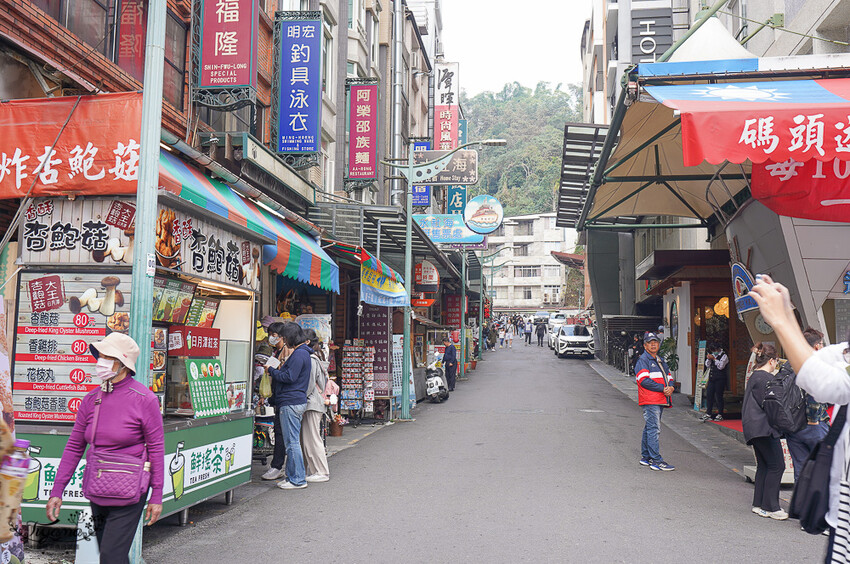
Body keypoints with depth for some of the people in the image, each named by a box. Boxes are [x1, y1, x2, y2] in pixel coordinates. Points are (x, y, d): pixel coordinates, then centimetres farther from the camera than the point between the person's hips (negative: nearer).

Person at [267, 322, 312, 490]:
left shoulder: (299, 354, -14)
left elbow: (289, 377, -18)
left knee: (292, 442, -6)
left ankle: (297, 479, -1)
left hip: (291, 403, -11)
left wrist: (271, 370, -7)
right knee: (292, 442, 15)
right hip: (294, 402, 11)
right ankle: (292, 476, 21)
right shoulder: (299, 352, 19)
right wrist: (285, 360, 12)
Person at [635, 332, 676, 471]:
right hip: (650, 401, -9)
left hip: (660, 400, 9)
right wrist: (663, 388, -16)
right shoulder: (643, 360, -6)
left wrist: (671, 387, -2)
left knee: (650, 428, 14)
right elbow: (644, 381, -16)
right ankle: (656, 460, -12)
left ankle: (646, 457, 22)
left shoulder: (661, 361, 22)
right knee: (654, 429, -11)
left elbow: (669, 377, 21)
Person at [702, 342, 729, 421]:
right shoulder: (713, 355, 17)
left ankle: (720, 415, 5)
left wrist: (714, 358, -14)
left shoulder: (724, 356, -4)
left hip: (720, 379, -7)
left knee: (719, 396, -3)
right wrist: (708, 359, -2)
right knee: (709, 395, 4)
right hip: (712, 378, 7)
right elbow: (707, 366, 14)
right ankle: (708, 414, 9)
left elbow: (720, 366, -16)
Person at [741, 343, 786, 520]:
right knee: (776, 465, -6)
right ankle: (771, 507, -2)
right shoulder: (763, 378, -15)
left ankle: (758, 504, 16)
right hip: (764, 429, -11)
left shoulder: (755, 376, 17)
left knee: (764, 465, 12)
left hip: (756, 429, 11)